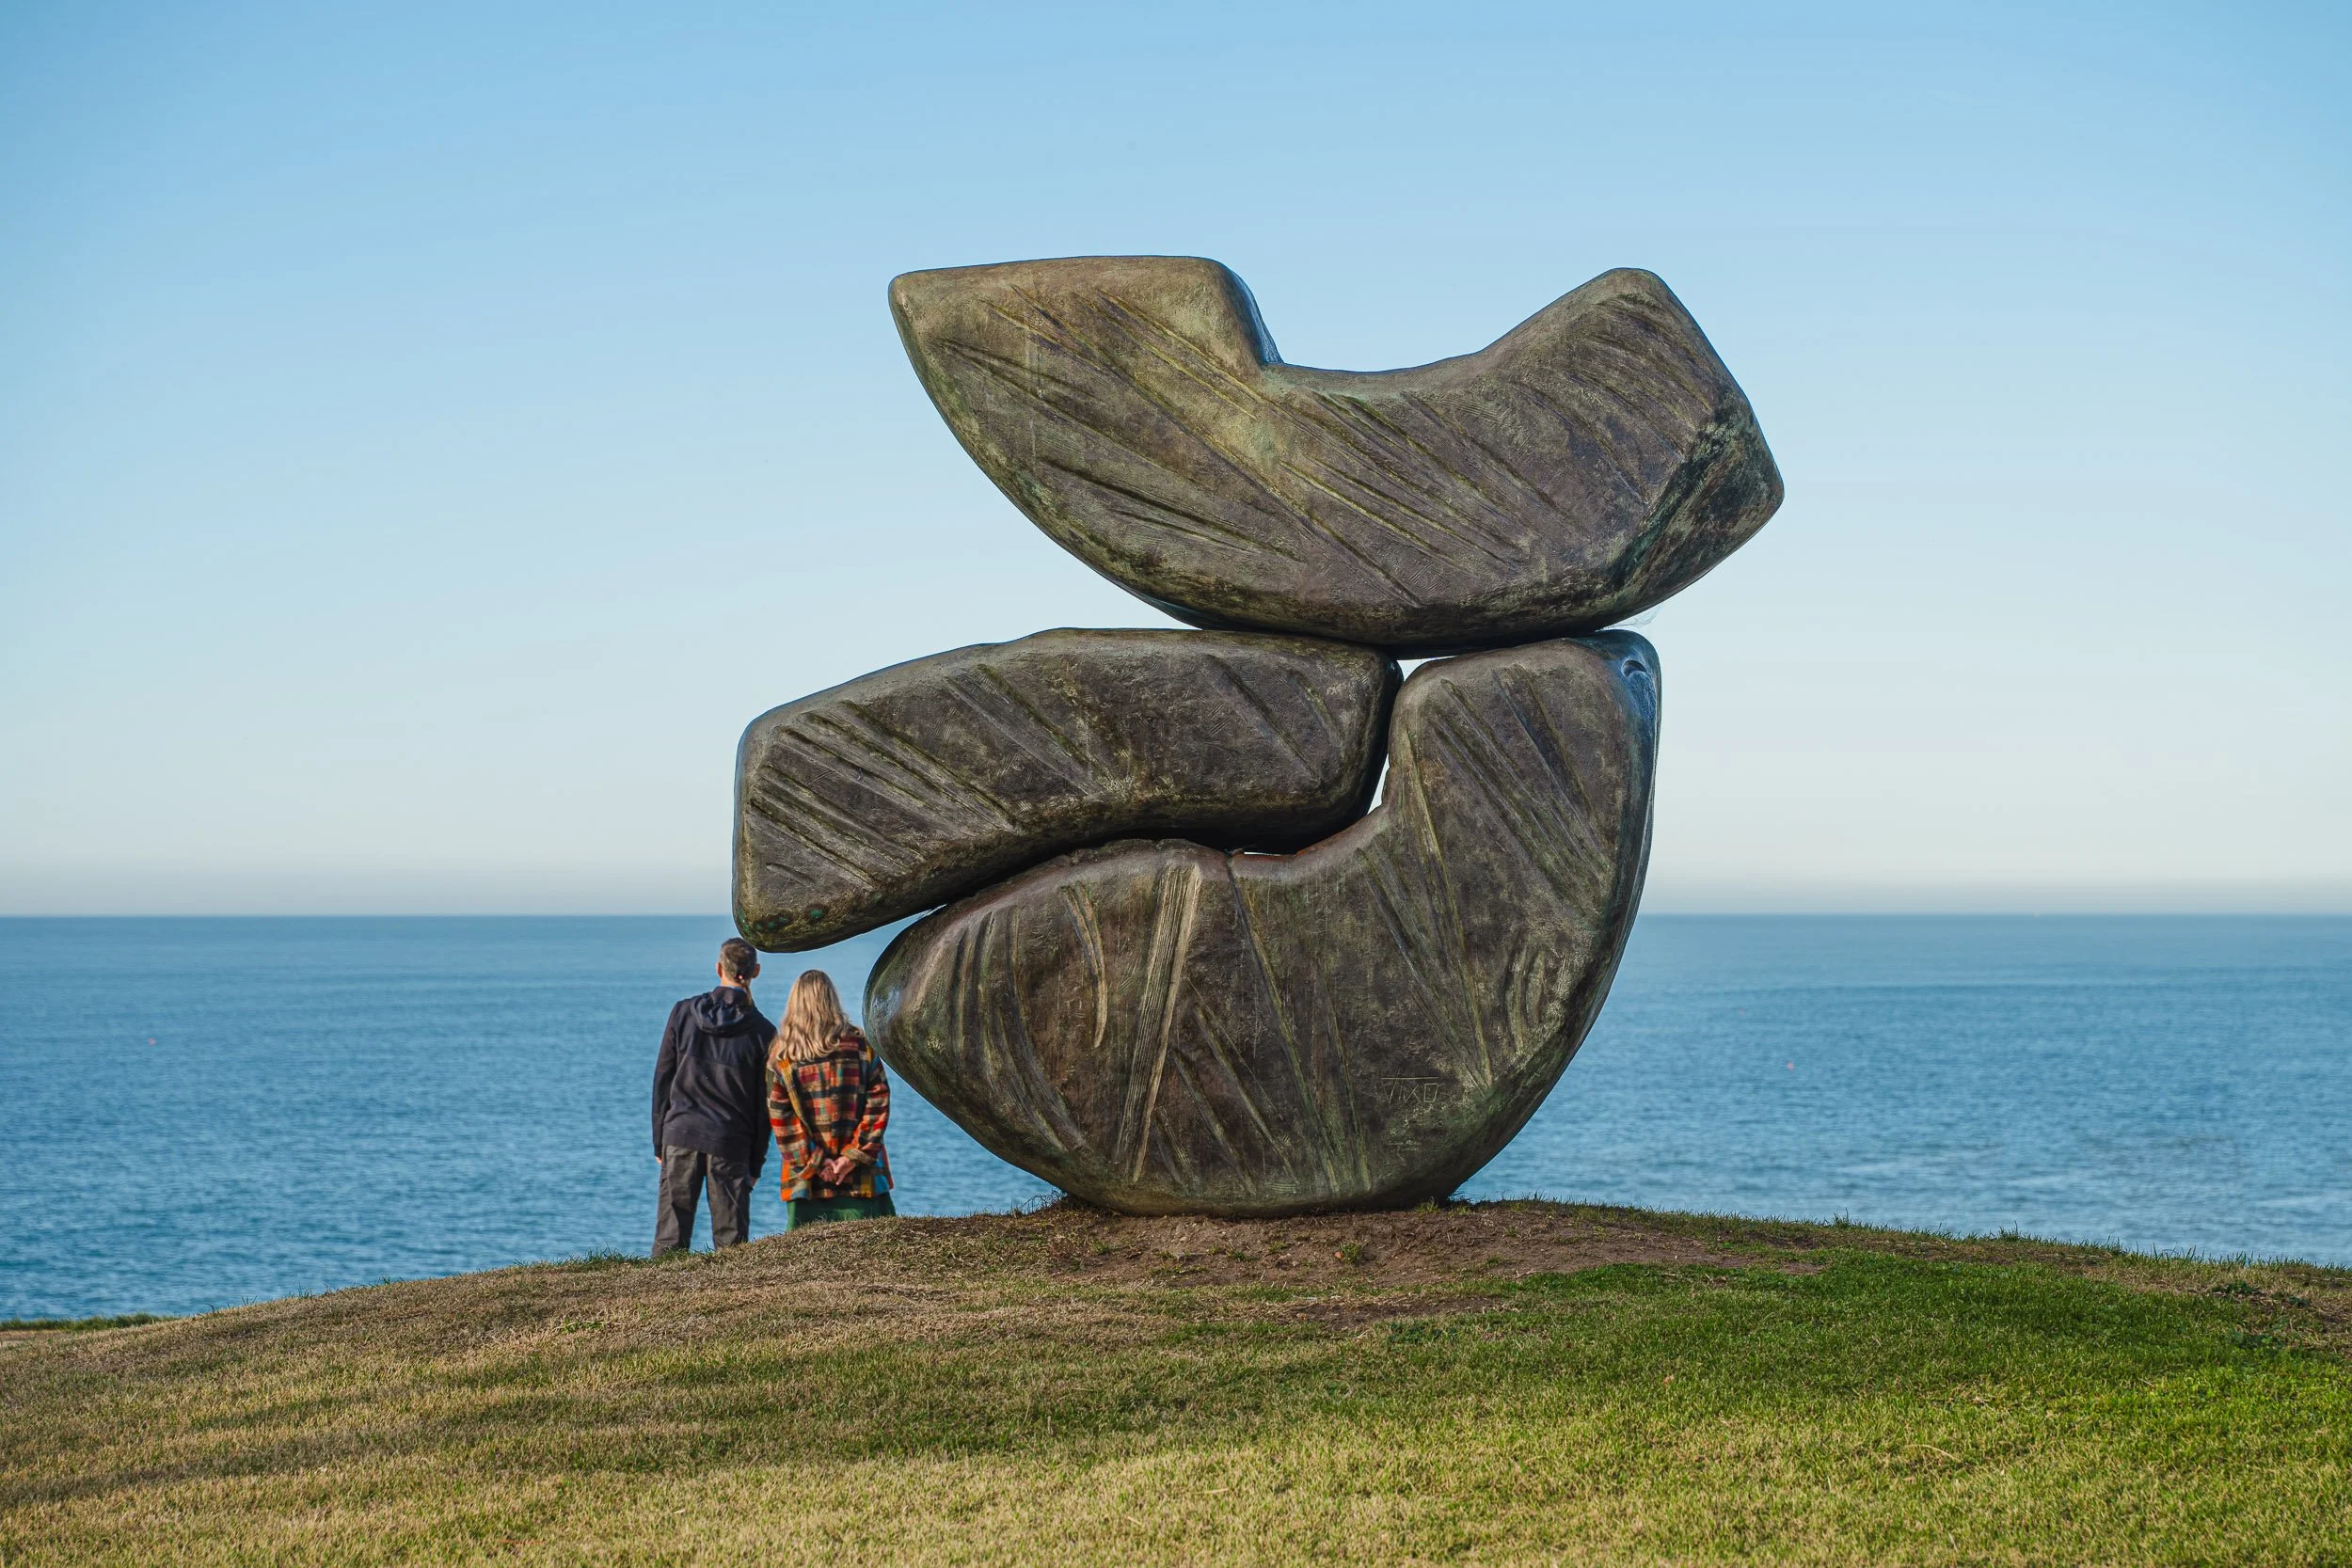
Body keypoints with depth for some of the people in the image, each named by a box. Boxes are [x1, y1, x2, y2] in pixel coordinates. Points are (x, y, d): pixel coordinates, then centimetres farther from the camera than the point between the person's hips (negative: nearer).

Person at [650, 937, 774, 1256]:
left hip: (680, 1134, 1)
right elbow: (764, 1104, 1)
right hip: (731, 1144, -1)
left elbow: (662, 1079, 4)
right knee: (730, 1238, 3)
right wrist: (756, 1164, 8)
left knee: (670, 1234, 4)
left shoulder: (684, 1012, 1)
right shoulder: (762, 1031, -3)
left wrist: (659, 1141, 10)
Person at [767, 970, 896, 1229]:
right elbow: (878, 1103, -4)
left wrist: (813, 1162, -3)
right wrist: (854, 1156, -5)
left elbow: (779, 1117, -2)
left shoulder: (780, 1054, 1)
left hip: (807, 1181, 0)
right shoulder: (859, 1045, 1)